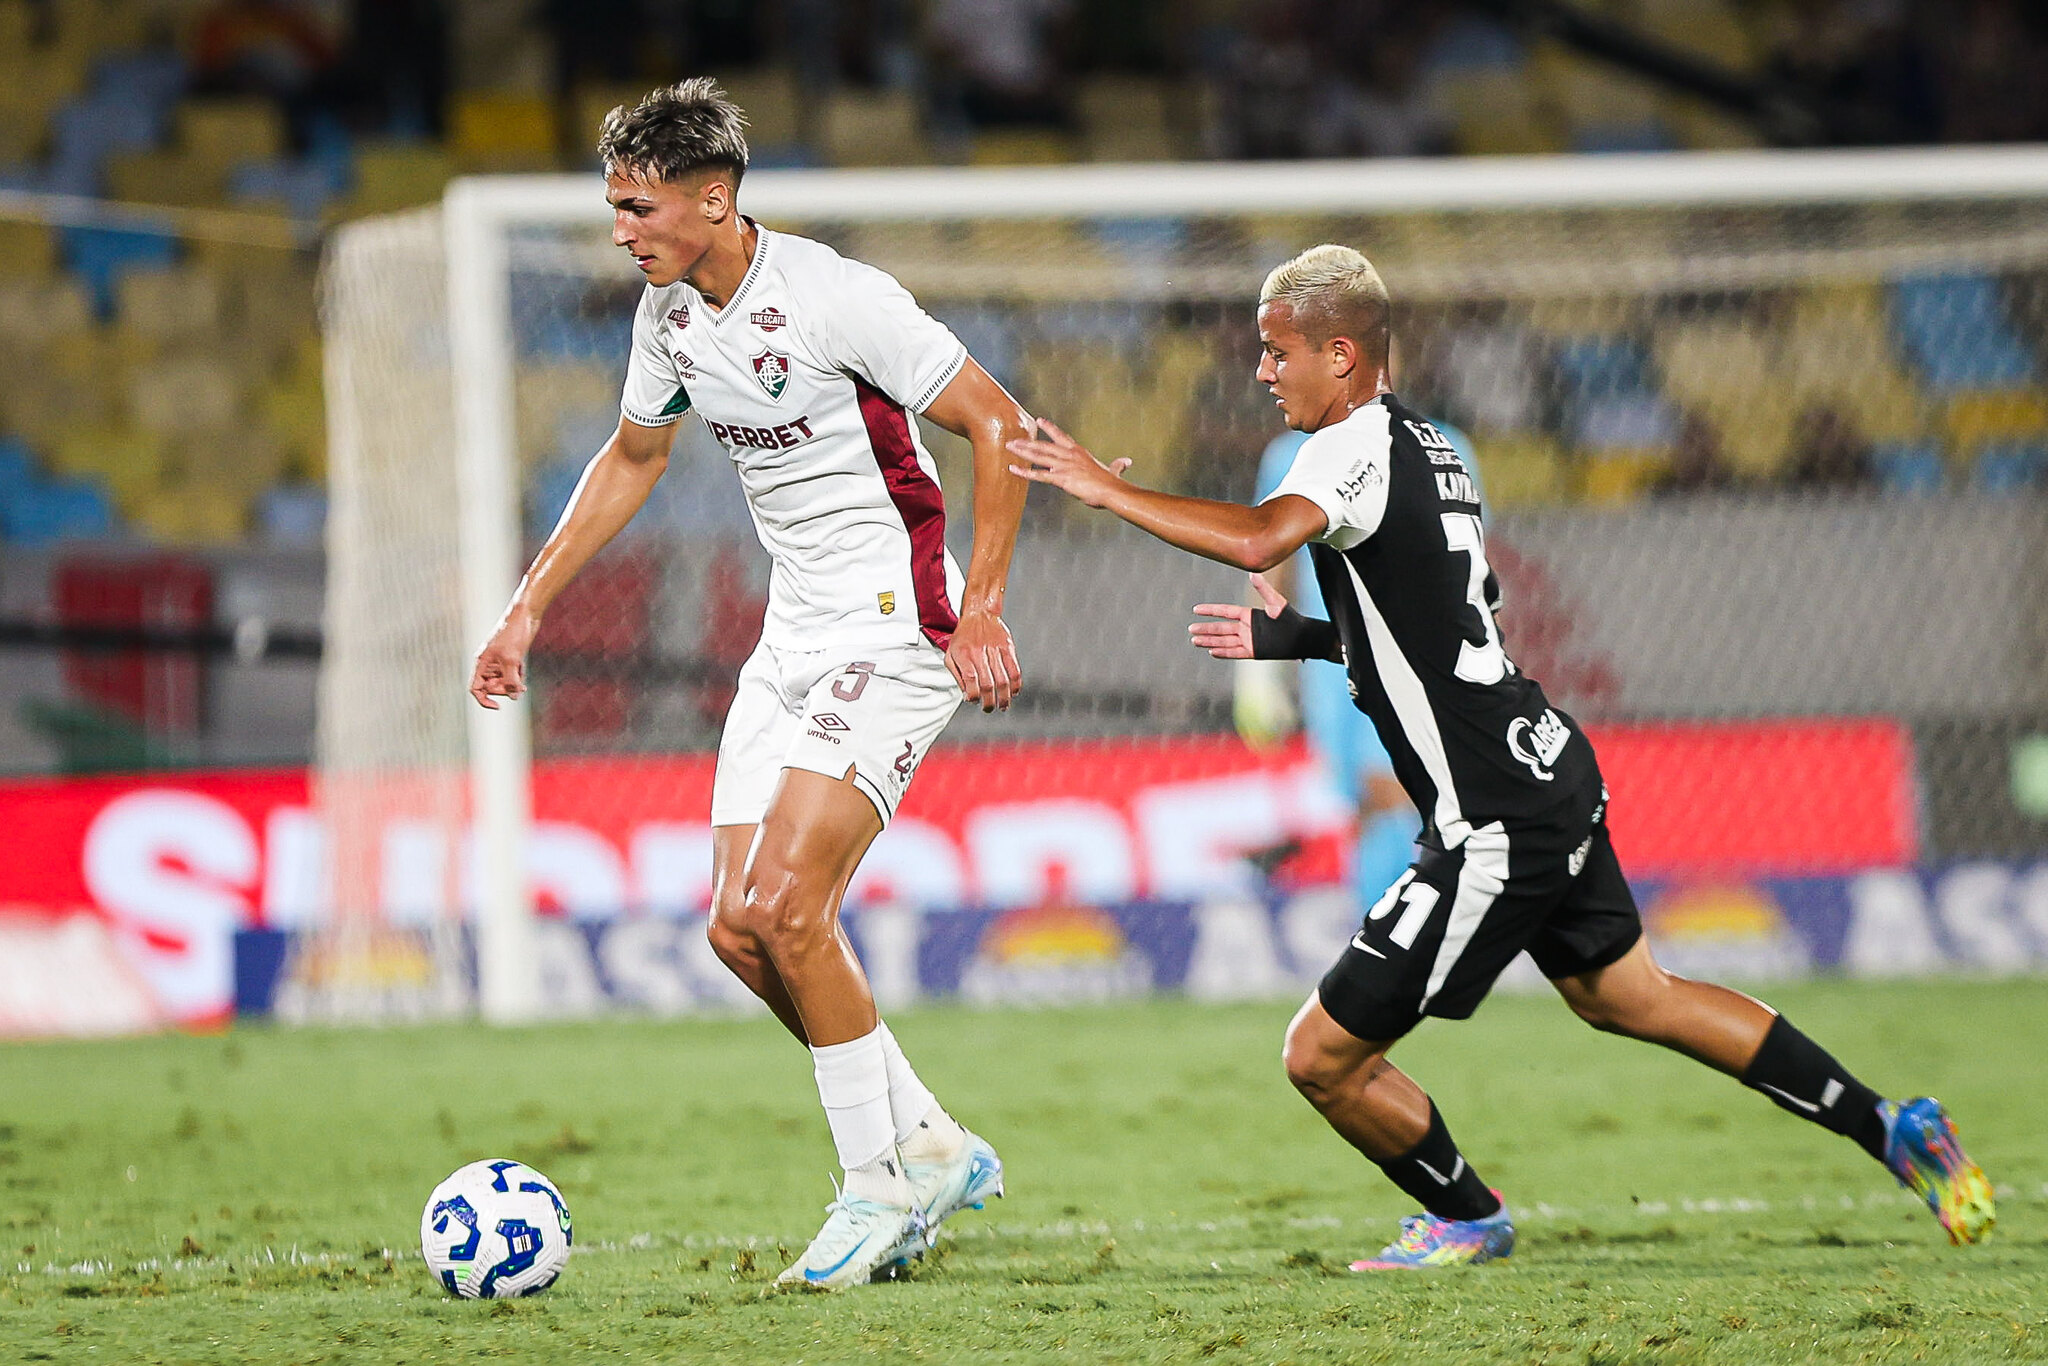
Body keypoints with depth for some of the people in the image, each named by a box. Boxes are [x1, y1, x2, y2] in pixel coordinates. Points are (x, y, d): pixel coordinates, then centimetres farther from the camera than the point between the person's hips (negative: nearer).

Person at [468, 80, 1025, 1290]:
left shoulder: (832, 297, -20)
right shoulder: (671, 315, 5)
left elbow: (1000, 427, -16)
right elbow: (632, 459, 23)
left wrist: (981, 613, -20)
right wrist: (530, 608, 19)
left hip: (899, 629, -8)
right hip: (797, 634, 8)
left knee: (784, 906, -17)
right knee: (742, 931, 2)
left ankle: (881, 1187, -3)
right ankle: (932, 1150, 16)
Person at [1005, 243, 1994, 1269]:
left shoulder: (1355, 448, -16)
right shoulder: (1422, 444, 15)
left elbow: (1257, 540, -36)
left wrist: (1110, 490, -28)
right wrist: (1293, 638, 18)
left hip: (1496, 828, -10)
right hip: (1552, 771, 10)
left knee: (1324, 1058, -1)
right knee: (1629, 998, 28)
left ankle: (1468, 1219, 21)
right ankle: (1890, 1130, 31)